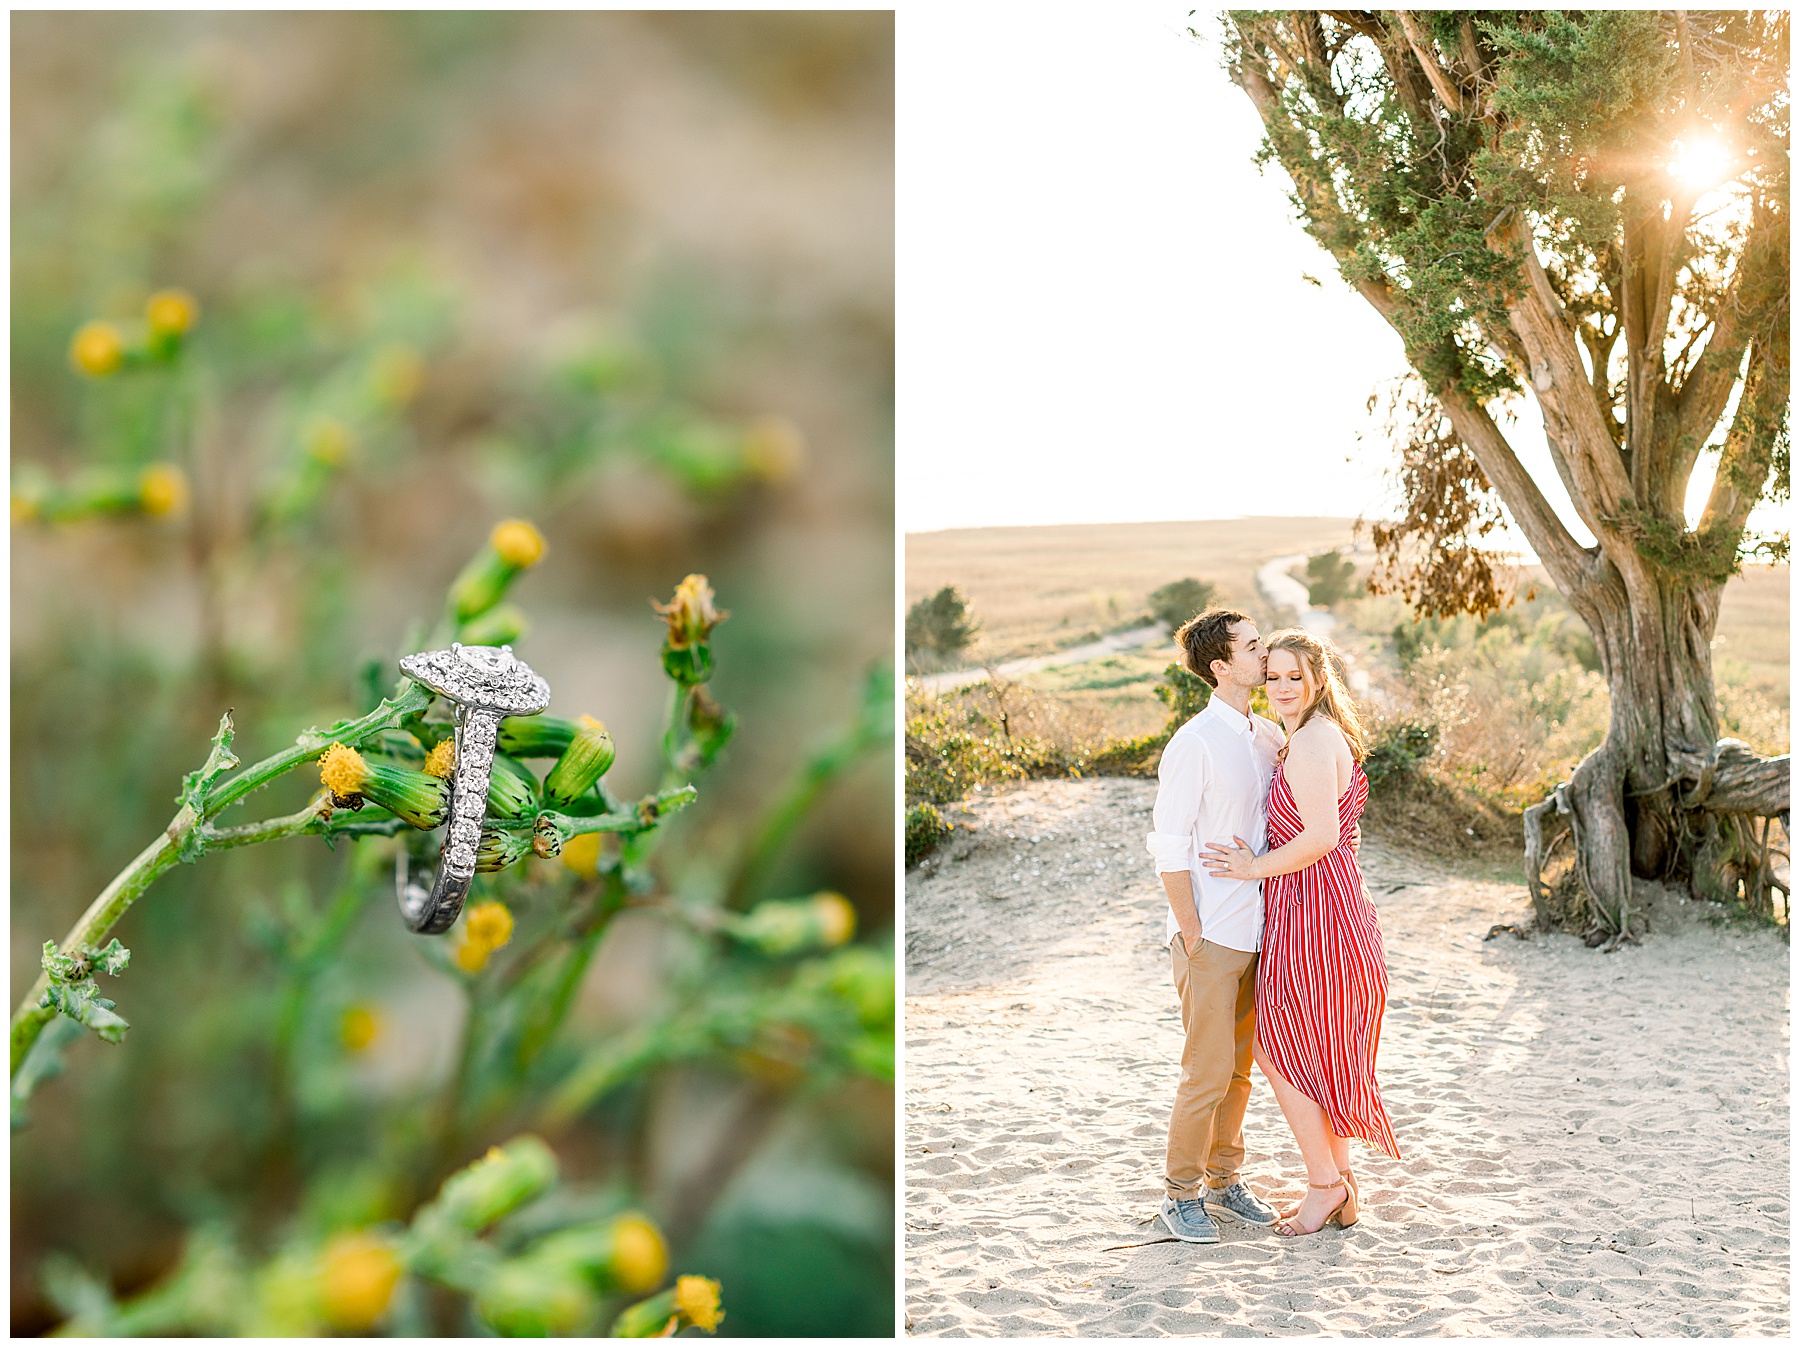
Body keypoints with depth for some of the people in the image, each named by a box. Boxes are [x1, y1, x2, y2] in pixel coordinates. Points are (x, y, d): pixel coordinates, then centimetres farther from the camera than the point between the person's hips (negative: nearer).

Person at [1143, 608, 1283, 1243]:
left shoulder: (1270, 736, 8)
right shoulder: (1194, 744, -14)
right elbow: (1169, 847, -13)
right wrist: (1191, 934, -13)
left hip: (1258, 931, 7)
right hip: (1212, 937, -7)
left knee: (1239, 1069, 15)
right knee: (1208, 1072, -2)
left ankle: (1223, 1180, 28)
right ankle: (1180, 1194, 12)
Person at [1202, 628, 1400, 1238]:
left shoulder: (1310, 743, -17)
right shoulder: (1329, 737, 15)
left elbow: (1321, 836, -24)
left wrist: (1255, 867, -13)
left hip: (1312, 913, -10)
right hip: (1320, 908, 10)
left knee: (1278, 1050, -1)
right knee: (1317, 1058, 15)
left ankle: (1326, 1183, 7)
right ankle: (1340, 1189, 22)